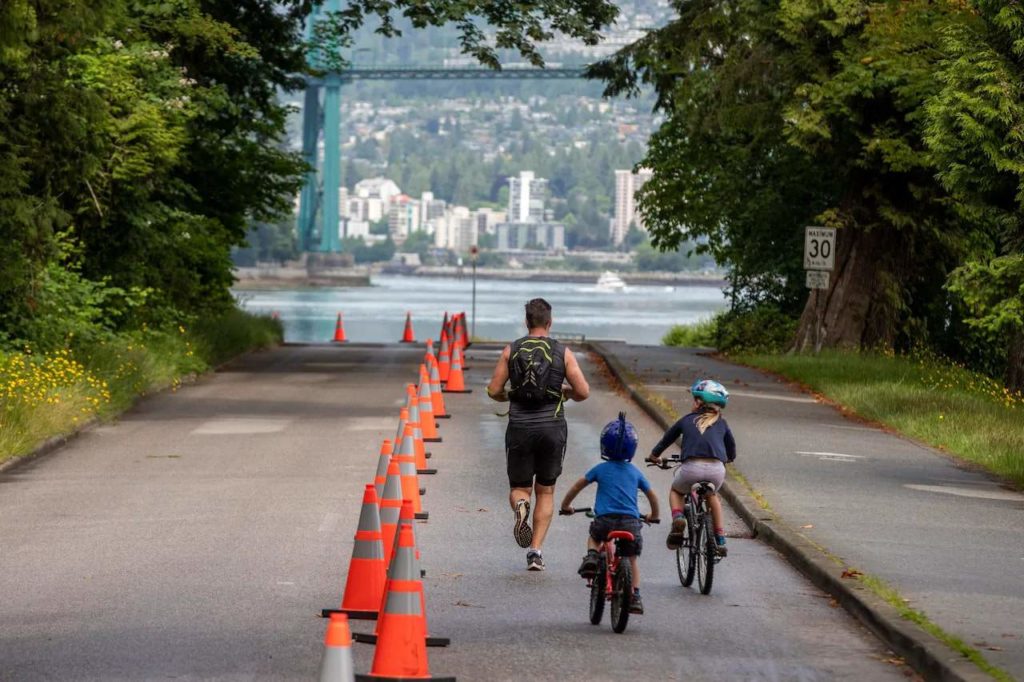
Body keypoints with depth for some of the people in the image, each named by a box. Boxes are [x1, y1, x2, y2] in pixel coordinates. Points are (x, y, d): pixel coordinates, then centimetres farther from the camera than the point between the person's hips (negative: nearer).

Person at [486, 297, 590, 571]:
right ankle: (536, 550, 4)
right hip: (552, 428, 0)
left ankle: (520, 506, -24)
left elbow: (494, 390, -2)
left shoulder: (511, 350, 1)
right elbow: (583, 391, -5)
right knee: (546, 491, 13)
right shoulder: (562, 352, -1)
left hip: (519, 428, 0)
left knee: (519, 487, 13)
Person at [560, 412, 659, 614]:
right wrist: (653, 516, 41)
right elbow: (652, 496, 22)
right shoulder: (635, 472, 13)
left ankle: (591, 557, 2)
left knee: (594, 536, 32)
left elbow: (576, 487, 12)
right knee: (632, 560, 19)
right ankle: (635, 597, 8)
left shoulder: (601, 469, 8)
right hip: (631, 522, 1)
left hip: (605, 520, -1)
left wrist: (565, 506, 29)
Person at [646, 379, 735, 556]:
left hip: (692, 467, -2)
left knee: (676, 492, 31)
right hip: (716, 469, 2)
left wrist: (654, 455, 52)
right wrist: (729, 458, 61)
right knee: (712, 496, 35)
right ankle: (720, 539, 27)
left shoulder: (687, 420, 19)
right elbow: (731, 445, 37)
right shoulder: (721, 423, 22)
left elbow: (667, 438, 32)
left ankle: (678, 518, 1)